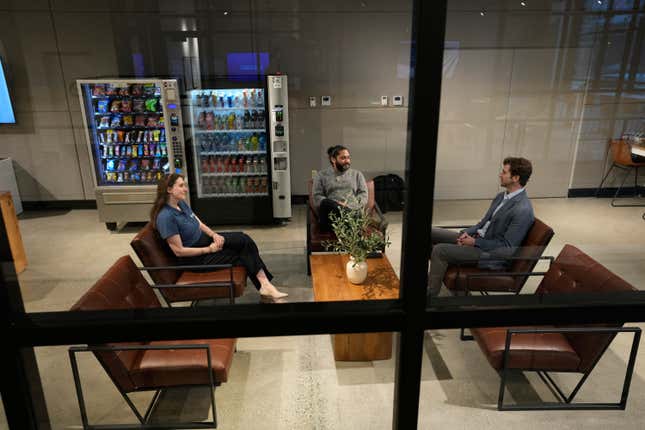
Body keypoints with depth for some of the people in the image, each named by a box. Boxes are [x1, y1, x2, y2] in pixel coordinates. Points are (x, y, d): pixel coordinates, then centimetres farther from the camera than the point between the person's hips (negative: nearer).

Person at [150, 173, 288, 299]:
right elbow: (179, 251, -24)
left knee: (244, 240, -11)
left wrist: (214, 235, -8)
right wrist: (209, 249, -17)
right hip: (195, 258, -8)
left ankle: (265, 285, -13)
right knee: (244, 257, -10)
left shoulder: (181, 203, 1)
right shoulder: (166, 217, -26)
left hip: (205, 240, 8)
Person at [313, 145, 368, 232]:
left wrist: (349, 206, -9)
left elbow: (363, 196, 11)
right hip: (330, 212, 0)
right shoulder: (322, 175, 16)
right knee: (326, 202, -36)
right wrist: (336, 205, -12)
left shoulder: (357, 174, 21)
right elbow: (317, 197, 6)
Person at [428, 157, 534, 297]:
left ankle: (431, 294, -10)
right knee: (430, 233, 3)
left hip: (491, 253, -9)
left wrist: (475, 242, -17)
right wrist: (468, 232, -2)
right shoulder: (502, 196, 7)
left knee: (440, 250, -24)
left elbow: (507, 246, -20)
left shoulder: (523, 210, -21)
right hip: (476, 238, 9)